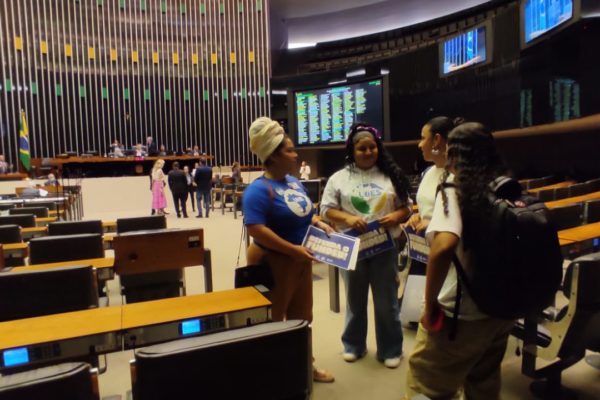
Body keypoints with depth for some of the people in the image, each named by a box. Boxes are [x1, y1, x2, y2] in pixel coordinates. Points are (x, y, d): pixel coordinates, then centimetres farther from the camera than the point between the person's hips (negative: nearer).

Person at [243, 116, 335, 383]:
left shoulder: (294, 181, 7)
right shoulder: (259, 189, -20)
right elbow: (256, 229, -28)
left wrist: (319, 223, -2)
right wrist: (292, 249, -27)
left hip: (302, 259, 9)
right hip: (277, 262, -8)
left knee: (302, 317, 20)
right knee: (274, 319, 8)